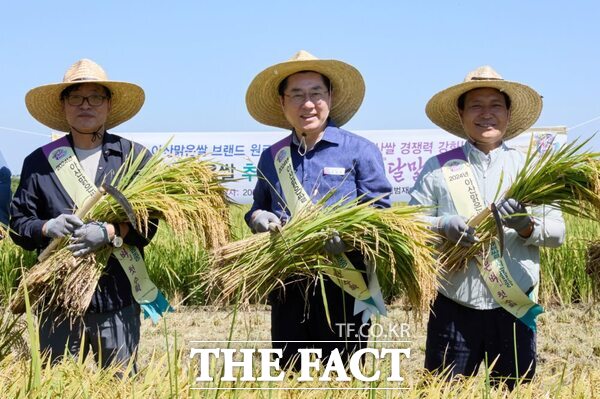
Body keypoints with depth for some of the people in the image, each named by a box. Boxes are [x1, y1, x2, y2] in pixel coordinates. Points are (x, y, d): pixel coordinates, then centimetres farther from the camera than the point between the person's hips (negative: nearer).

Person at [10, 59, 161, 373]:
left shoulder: (135, 156, 6)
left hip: (117, 300, -1)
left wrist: (109, 233, -19)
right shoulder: (40, 161, 11)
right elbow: (18, 224, 9)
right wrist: (49, 227, -12)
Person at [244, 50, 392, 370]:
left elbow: (380, 212, -5)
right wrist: (258, 218, -3)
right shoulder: (271, 157, 12)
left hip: (343, 286, -4)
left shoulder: (361, 151, -1)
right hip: (287, 289, 4)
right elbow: (257, 210, 20)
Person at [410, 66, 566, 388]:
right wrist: (443, 226, -18)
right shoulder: (437, 168, 4)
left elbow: (557, 232, 2)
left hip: (515, 308, 1)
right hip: (453, 309, -1)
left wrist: (527, 226, -19)